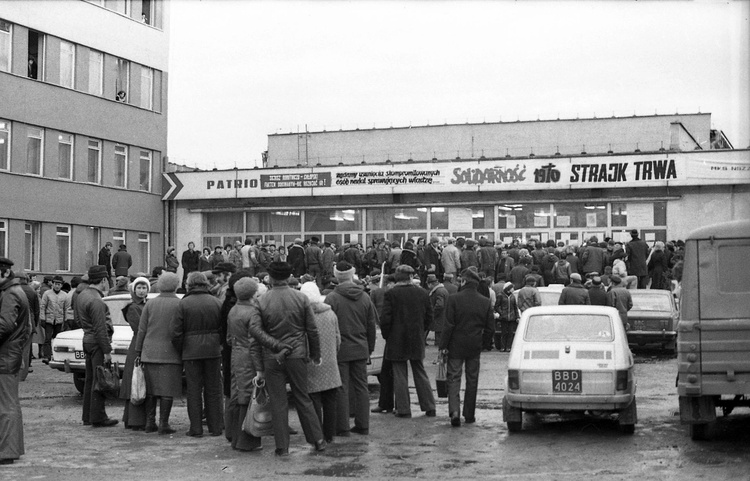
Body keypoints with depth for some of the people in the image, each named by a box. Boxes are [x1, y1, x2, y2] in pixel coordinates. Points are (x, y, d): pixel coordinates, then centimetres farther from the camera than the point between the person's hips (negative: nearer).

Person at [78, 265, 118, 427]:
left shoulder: (82, 295, 11)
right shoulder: (96, 301, -20)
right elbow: (100, 329, -21)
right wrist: (107, 351, -18)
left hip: (87, 340, 10)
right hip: (97, 343, -10)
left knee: (90, 380, 15)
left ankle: (88, 416, 21)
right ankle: (98, 418, -1)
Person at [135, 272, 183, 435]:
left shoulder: (150, 304, 5)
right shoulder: (179, 304, -5)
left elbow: (141, 330, 5)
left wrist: (138, 352, 10)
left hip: (150, 352, 4)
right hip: (170, 353, -4)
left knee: (151, 389, 12)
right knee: (167, 389, -1)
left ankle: (150, 422, 14)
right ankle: (163, 423, -3)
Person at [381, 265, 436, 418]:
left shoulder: (391, 294, -11)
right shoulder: (422, 293, 0)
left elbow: (386, 319, -11)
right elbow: (429, 317, 5)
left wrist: (386, 335, 3)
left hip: (397, 340, -4)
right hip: (417, 341, 4)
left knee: (400, 375, 3)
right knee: (420, 373, 13)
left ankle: (403, 409, 4)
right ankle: (429, 407, 14)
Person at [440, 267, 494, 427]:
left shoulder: (454, 299, -11)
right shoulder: (485, 302, -1)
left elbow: (448, 325, -12)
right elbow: (490, 328, 1)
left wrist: (443, 345, -5)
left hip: (456, 347, -3)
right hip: (475, 347, 3)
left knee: (454, 378, 2)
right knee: (472, 380, 13)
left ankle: (454, 411, -15)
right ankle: (469, 415, 18)